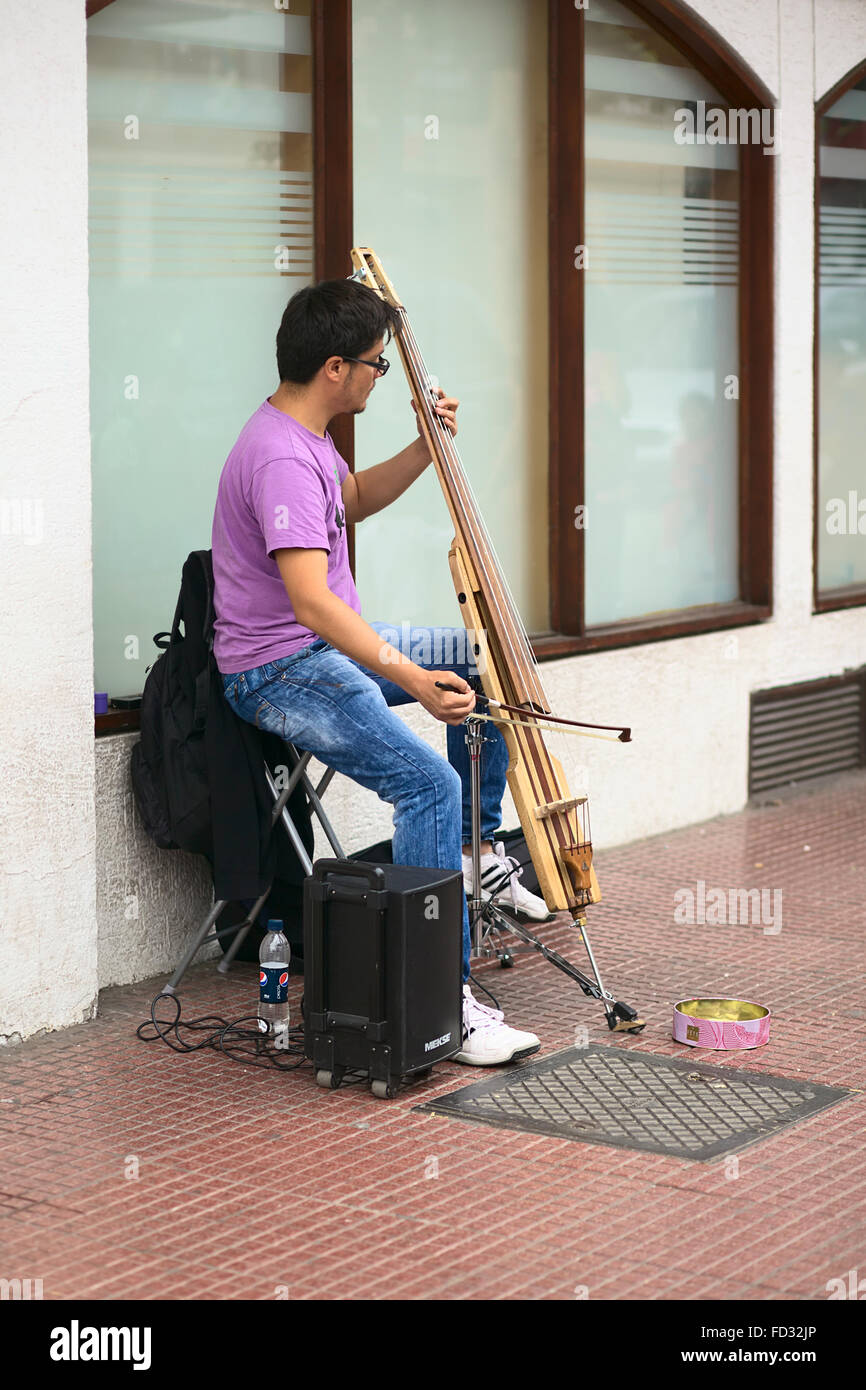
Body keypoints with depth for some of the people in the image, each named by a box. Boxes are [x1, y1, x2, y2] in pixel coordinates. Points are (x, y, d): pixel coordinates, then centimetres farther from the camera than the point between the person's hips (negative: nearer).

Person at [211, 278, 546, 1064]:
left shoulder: (303, 435, 8)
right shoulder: (281, 459, -25)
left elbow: (353, 500, 29)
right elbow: (310, 599, -35)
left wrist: (424, 450, 13)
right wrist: (408, 676, -43)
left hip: (335, 644, 11)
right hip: (283, 670, -11)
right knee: (430, 782, -27)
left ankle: (476, 846, 27)